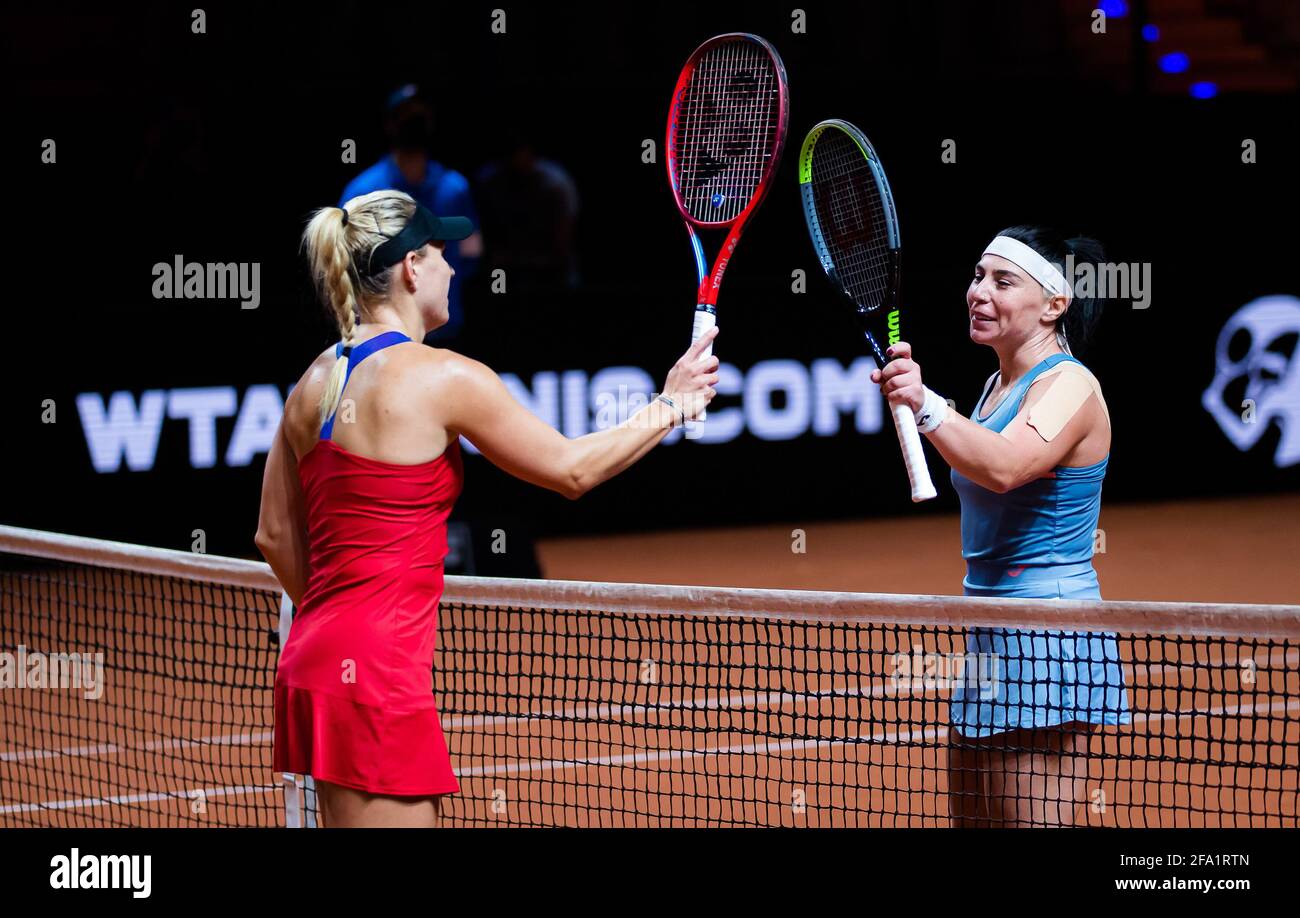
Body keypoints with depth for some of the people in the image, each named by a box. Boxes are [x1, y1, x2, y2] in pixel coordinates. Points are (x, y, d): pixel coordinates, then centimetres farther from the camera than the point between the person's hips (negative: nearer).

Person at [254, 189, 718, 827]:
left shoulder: (313, 385, 11)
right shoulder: (441, 377, -11)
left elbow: (275, 537, 17)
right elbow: (572, 470, -3)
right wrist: (670, 405, 10)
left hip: (312, 660, 8)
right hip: (377, 678, -8)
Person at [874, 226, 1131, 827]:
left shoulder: (1069, 385, -14)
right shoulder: (1000, 384, 14)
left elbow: (1006, 466, -36)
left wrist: (926, 408, -49)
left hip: (1047, 641, -10)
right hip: (991, 641, 10)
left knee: (1033, 826, -8)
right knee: (969, 822, 14)